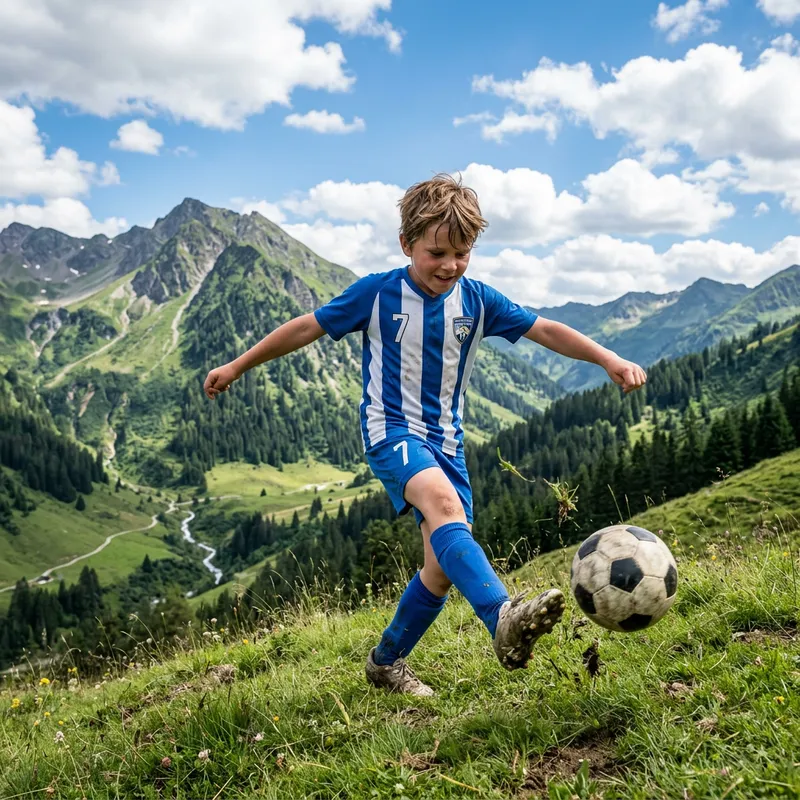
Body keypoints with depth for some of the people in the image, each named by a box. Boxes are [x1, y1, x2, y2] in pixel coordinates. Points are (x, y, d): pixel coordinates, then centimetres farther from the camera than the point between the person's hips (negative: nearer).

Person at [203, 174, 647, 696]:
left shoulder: (477, 301, 1)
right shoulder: (377, 293, -6)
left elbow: (546, 331, 0)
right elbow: (307, 328, 2)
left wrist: (609, 360, -14)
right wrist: (237, 367, 8)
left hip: (446, 441, 5)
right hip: (392, 431, -5)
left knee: (445, 565, 1)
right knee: (444, 505, -35)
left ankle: (387, 662, 21)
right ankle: (504, 620, -52)